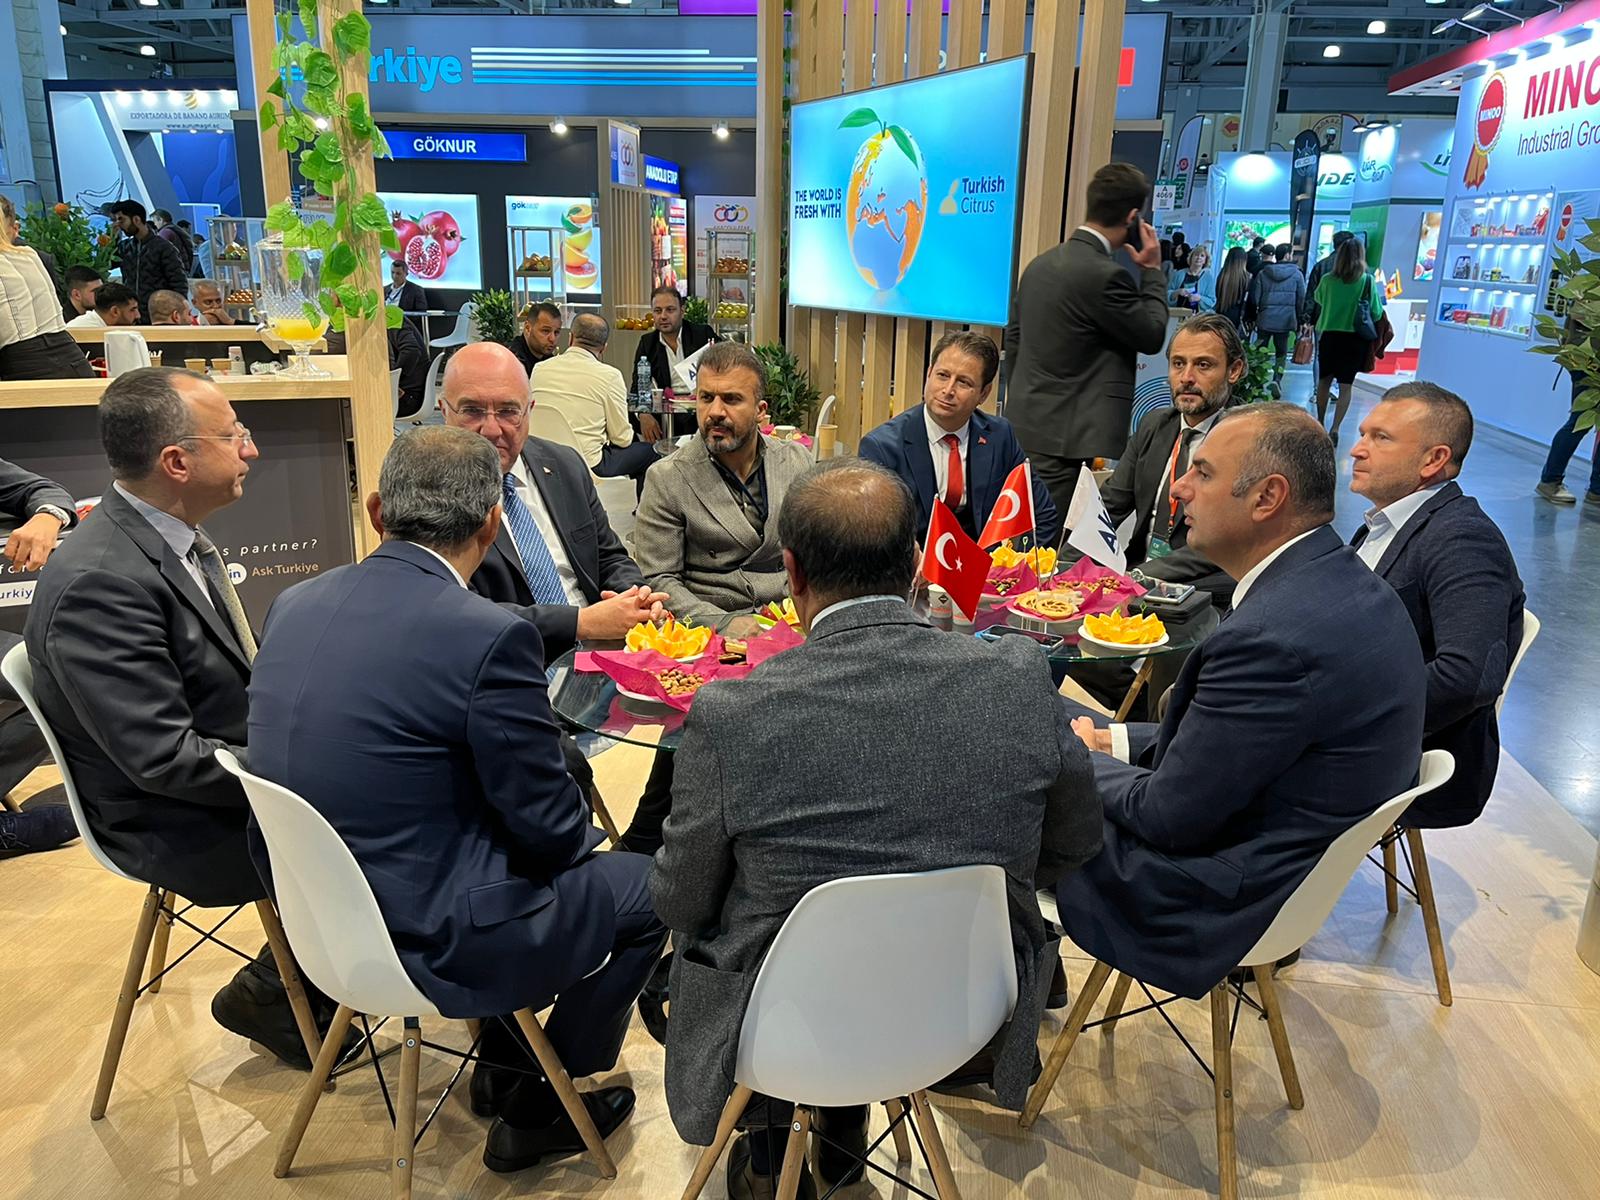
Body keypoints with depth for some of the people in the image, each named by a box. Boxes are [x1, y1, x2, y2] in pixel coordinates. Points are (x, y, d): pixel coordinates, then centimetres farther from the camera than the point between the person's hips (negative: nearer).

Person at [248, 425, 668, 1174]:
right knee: (649, 887, 14)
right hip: (429, 938, -8)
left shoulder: (293, 604, -2)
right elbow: (550, 829, -16)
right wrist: (579, 832, 7)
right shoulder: (489, 636, -24)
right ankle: (537, 1112, 26)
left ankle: (505, 1058, 40)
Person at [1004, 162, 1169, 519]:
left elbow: (1013, 340, 18)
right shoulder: (1104, 275, -16)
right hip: (1072, 439, -9)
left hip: (1024, 430, 9)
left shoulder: (1040, 264, 10)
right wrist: (1152, 270, 5)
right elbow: (1152, 337, -5)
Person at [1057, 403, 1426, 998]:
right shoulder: (1345, 585, -1)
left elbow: (1168, 816, -23)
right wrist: (1111, 741, 5)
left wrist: (1082, 759, -5)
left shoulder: (1273, 635, -33)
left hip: (1218, 899, -9)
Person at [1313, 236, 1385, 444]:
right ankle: (1335, 428, -8)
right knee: (1346, 385, 2)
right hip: (1355, 338, -1)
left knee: (1324, 380, 17)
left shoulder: (1328, 280, -5)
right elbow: (1377, 314, -3)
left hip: (1329, 335, 1)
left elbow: (1319, 300, 15)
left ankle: (1320, 423, 27)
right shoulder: (1368, 282, -9)